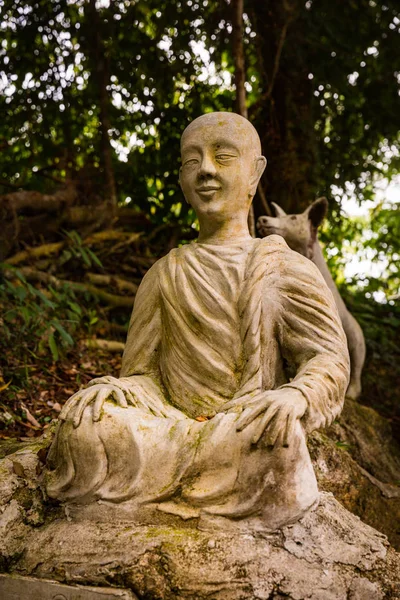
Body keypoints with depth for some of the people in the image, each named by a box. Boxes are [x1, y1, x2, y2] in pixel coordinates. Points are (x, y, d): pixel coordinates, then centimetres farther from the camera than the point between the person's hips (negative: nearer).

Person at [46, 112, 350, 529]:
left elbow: (329, 358, -1)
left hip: (246, 436, -1)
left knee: (276, 438, -39)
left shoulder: (285, 270, 10)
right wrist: (113, 390, -13)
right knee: (86, 424, -29)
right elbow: (145, 373, 13)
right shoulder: (164, 276, 18)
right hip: (173, 427, 2)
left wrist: (295, 395, -25)